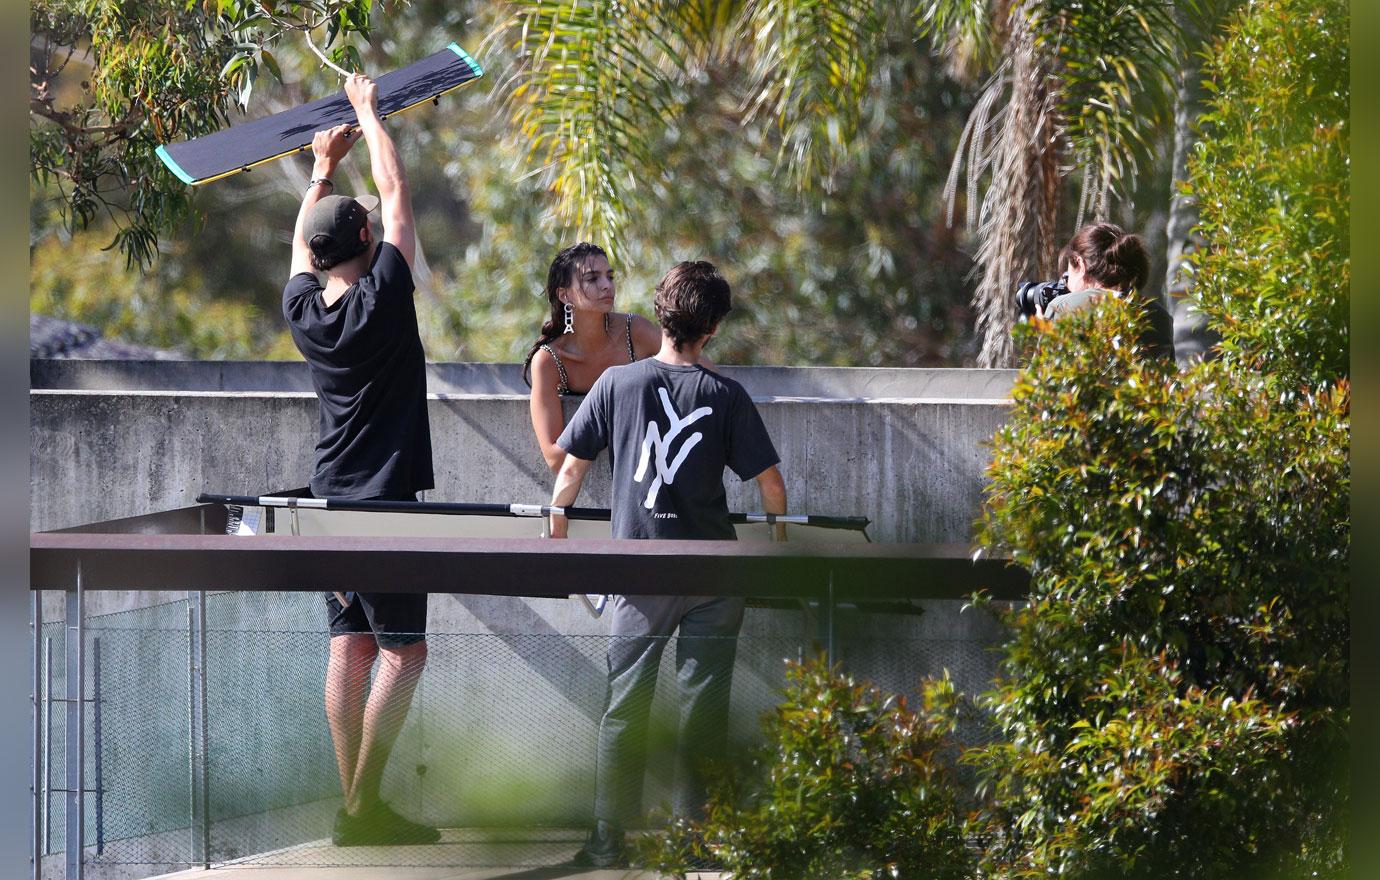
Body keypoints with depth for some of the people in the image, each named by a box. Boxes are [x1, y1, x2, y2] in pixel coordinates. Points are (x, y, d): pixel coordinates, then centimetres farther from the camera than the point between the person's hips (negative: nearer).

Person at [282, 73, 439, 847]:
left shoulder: (305, 311, 3)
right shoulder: (383, 300, -13)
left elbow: (301, 243, 25)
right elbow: (396, 192, -4)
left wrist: (325, 167, 32)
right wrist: (369, 113, 7)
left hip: (332, 503, 7)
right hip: (384, 502, -7)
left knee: (351, 650, 7)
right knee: (404, 653, -6)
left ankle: (354, 806, 5)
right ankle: (365, 806, -13)